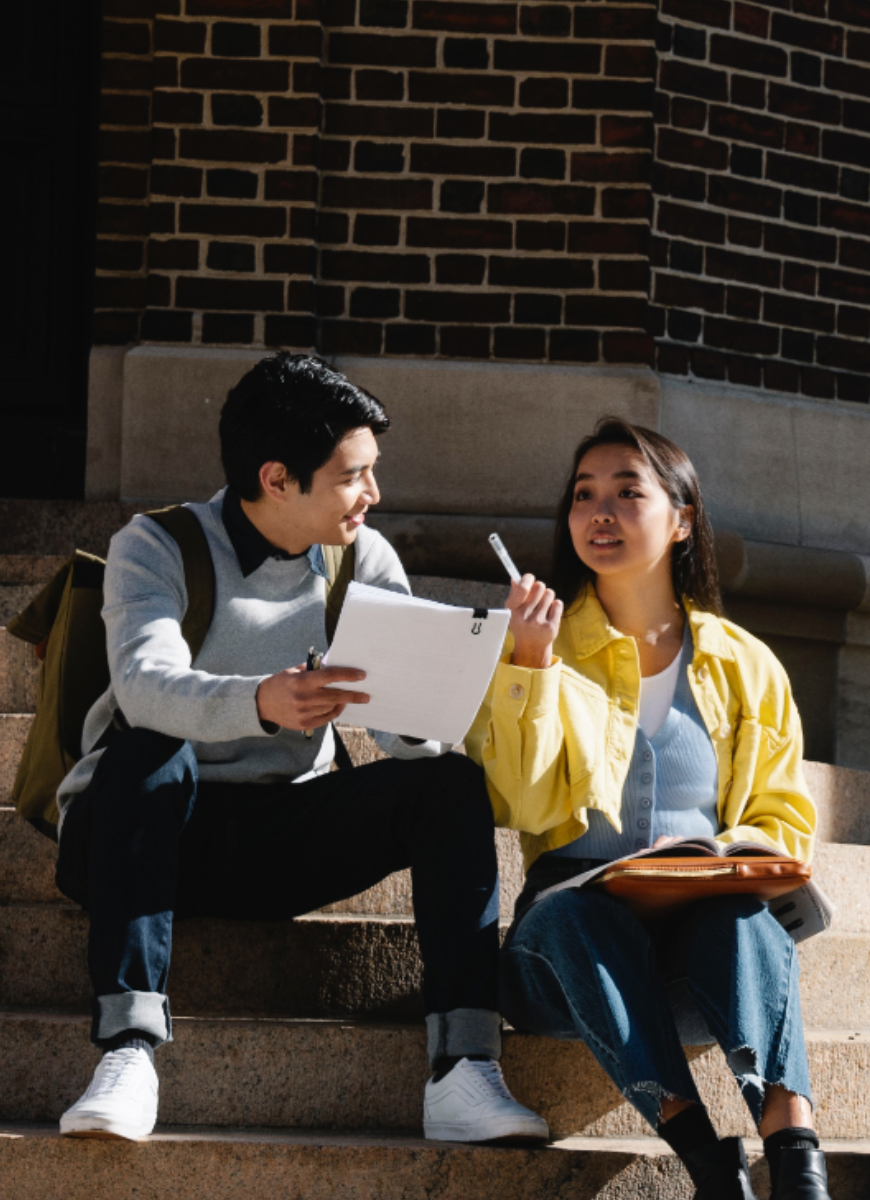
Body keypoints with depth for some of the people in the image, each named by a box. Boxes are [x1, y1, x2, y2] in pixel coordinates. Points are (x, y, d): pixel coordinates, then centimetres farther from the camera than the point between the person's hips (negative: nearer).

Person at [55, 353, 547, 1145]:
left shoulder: (363, 561, 5)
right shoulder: (158, 549, -9)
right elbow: (146, 686, -29)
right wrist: (259, 703, -49)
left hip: (284, 840, 4)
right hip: (153, 833, -4)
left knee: (451, 782, -18)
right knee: (149, 752, -36)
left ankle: (463, 1071, -31)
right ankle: (128, 1051, -44)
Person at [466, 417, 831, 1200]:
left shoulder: (746, 667, 15)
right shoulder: (542, 642, 11)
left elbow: (787, 822, 13)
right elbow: (525, 806, -2)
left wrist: (718, 856, -8)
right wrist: (533, 665, -11)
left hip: (707, 947, 1)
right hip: (576, 938, -1)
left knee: (741, 910, -35)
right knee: (580, 910, -37)